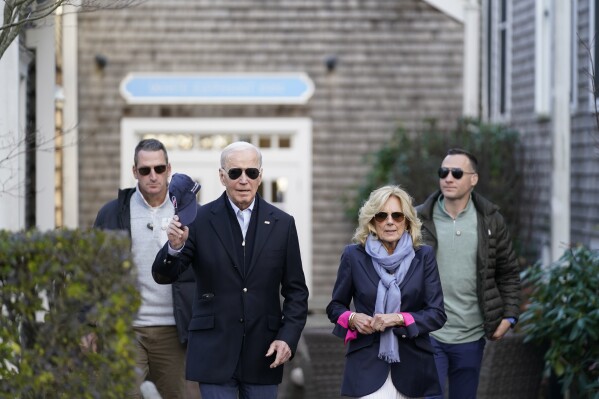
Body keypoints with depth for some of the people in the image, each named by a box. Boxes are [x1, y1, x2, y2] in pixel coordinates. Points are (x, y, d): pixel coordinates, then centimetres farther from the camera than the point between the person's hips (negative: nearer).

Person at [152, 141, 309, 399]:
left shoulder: (282, 223, 4)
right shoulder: (200, 220, -2)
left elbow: (296, 291, 7)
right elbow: (163, 276, -6)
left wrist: (288, 338, -7)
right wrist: (175, 247, -27)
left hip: (264, 353, 2)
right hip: (214, 352, -2)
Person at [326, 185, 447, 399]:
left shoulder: (423, 256, 2)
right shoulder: (354, 255, 1)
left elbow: (437, 314, -1)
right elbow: (335, 306, 12)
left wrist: (399, 318, -16)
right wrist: (352, 318, -10)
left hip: (410, 364, 2)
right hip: (368, 365, -2)